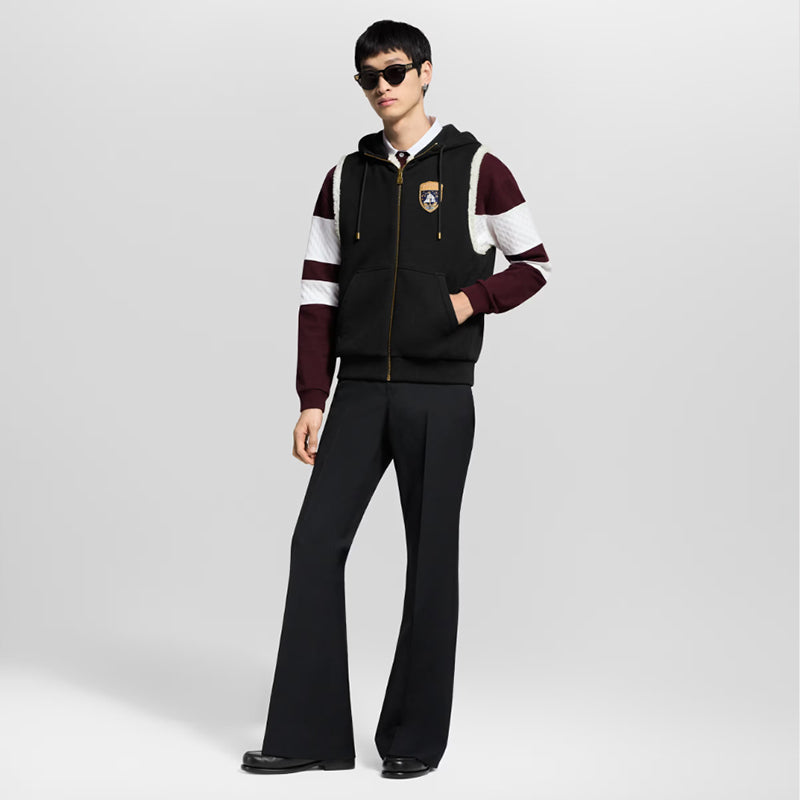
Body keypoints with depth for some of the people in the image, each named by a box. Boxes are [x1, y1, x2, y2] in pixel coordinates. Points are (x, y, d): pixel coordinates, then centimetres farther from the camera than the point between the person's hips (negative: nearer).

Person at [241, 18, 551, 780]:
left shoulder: (476, 169, 1)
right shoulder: (345, 179, 10)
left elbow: (533, 265, 8)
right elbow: (318, 294, 8)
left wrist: (470, 299, -11)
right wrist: (312, 401, 1)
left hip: (440, 395, -3)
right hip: (359, 393, 3)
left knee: (430, 558, 1)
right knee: (316, 543, -4)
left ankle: (415, 737, 12)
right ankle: (310, 733, 0)